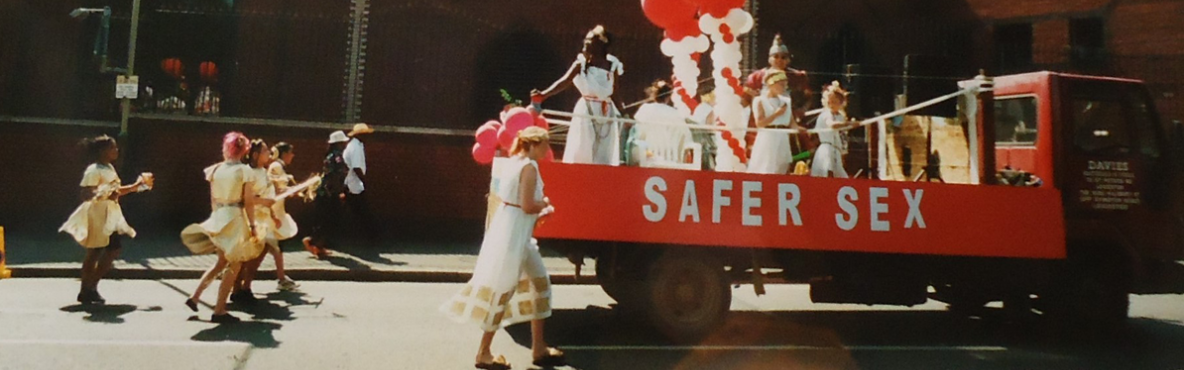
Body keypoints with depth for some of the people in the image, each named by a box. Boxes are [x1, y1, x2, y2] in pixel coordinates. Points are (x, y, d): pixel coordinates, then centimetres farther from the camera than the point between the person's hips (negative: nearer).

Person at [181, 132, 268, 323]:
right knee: (234, 265, 3)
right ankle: (219, 311, 3)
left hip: (217, 217, 6)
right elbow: (248, 201, -11)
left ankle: (195, 296, 20)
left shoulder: (216, 169, 5)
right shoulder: (244, 170, -9)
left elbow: (213, 199, 10)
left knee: (222, 261, 22)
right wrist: (252, 225, -6)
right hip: (235, 218, -6)